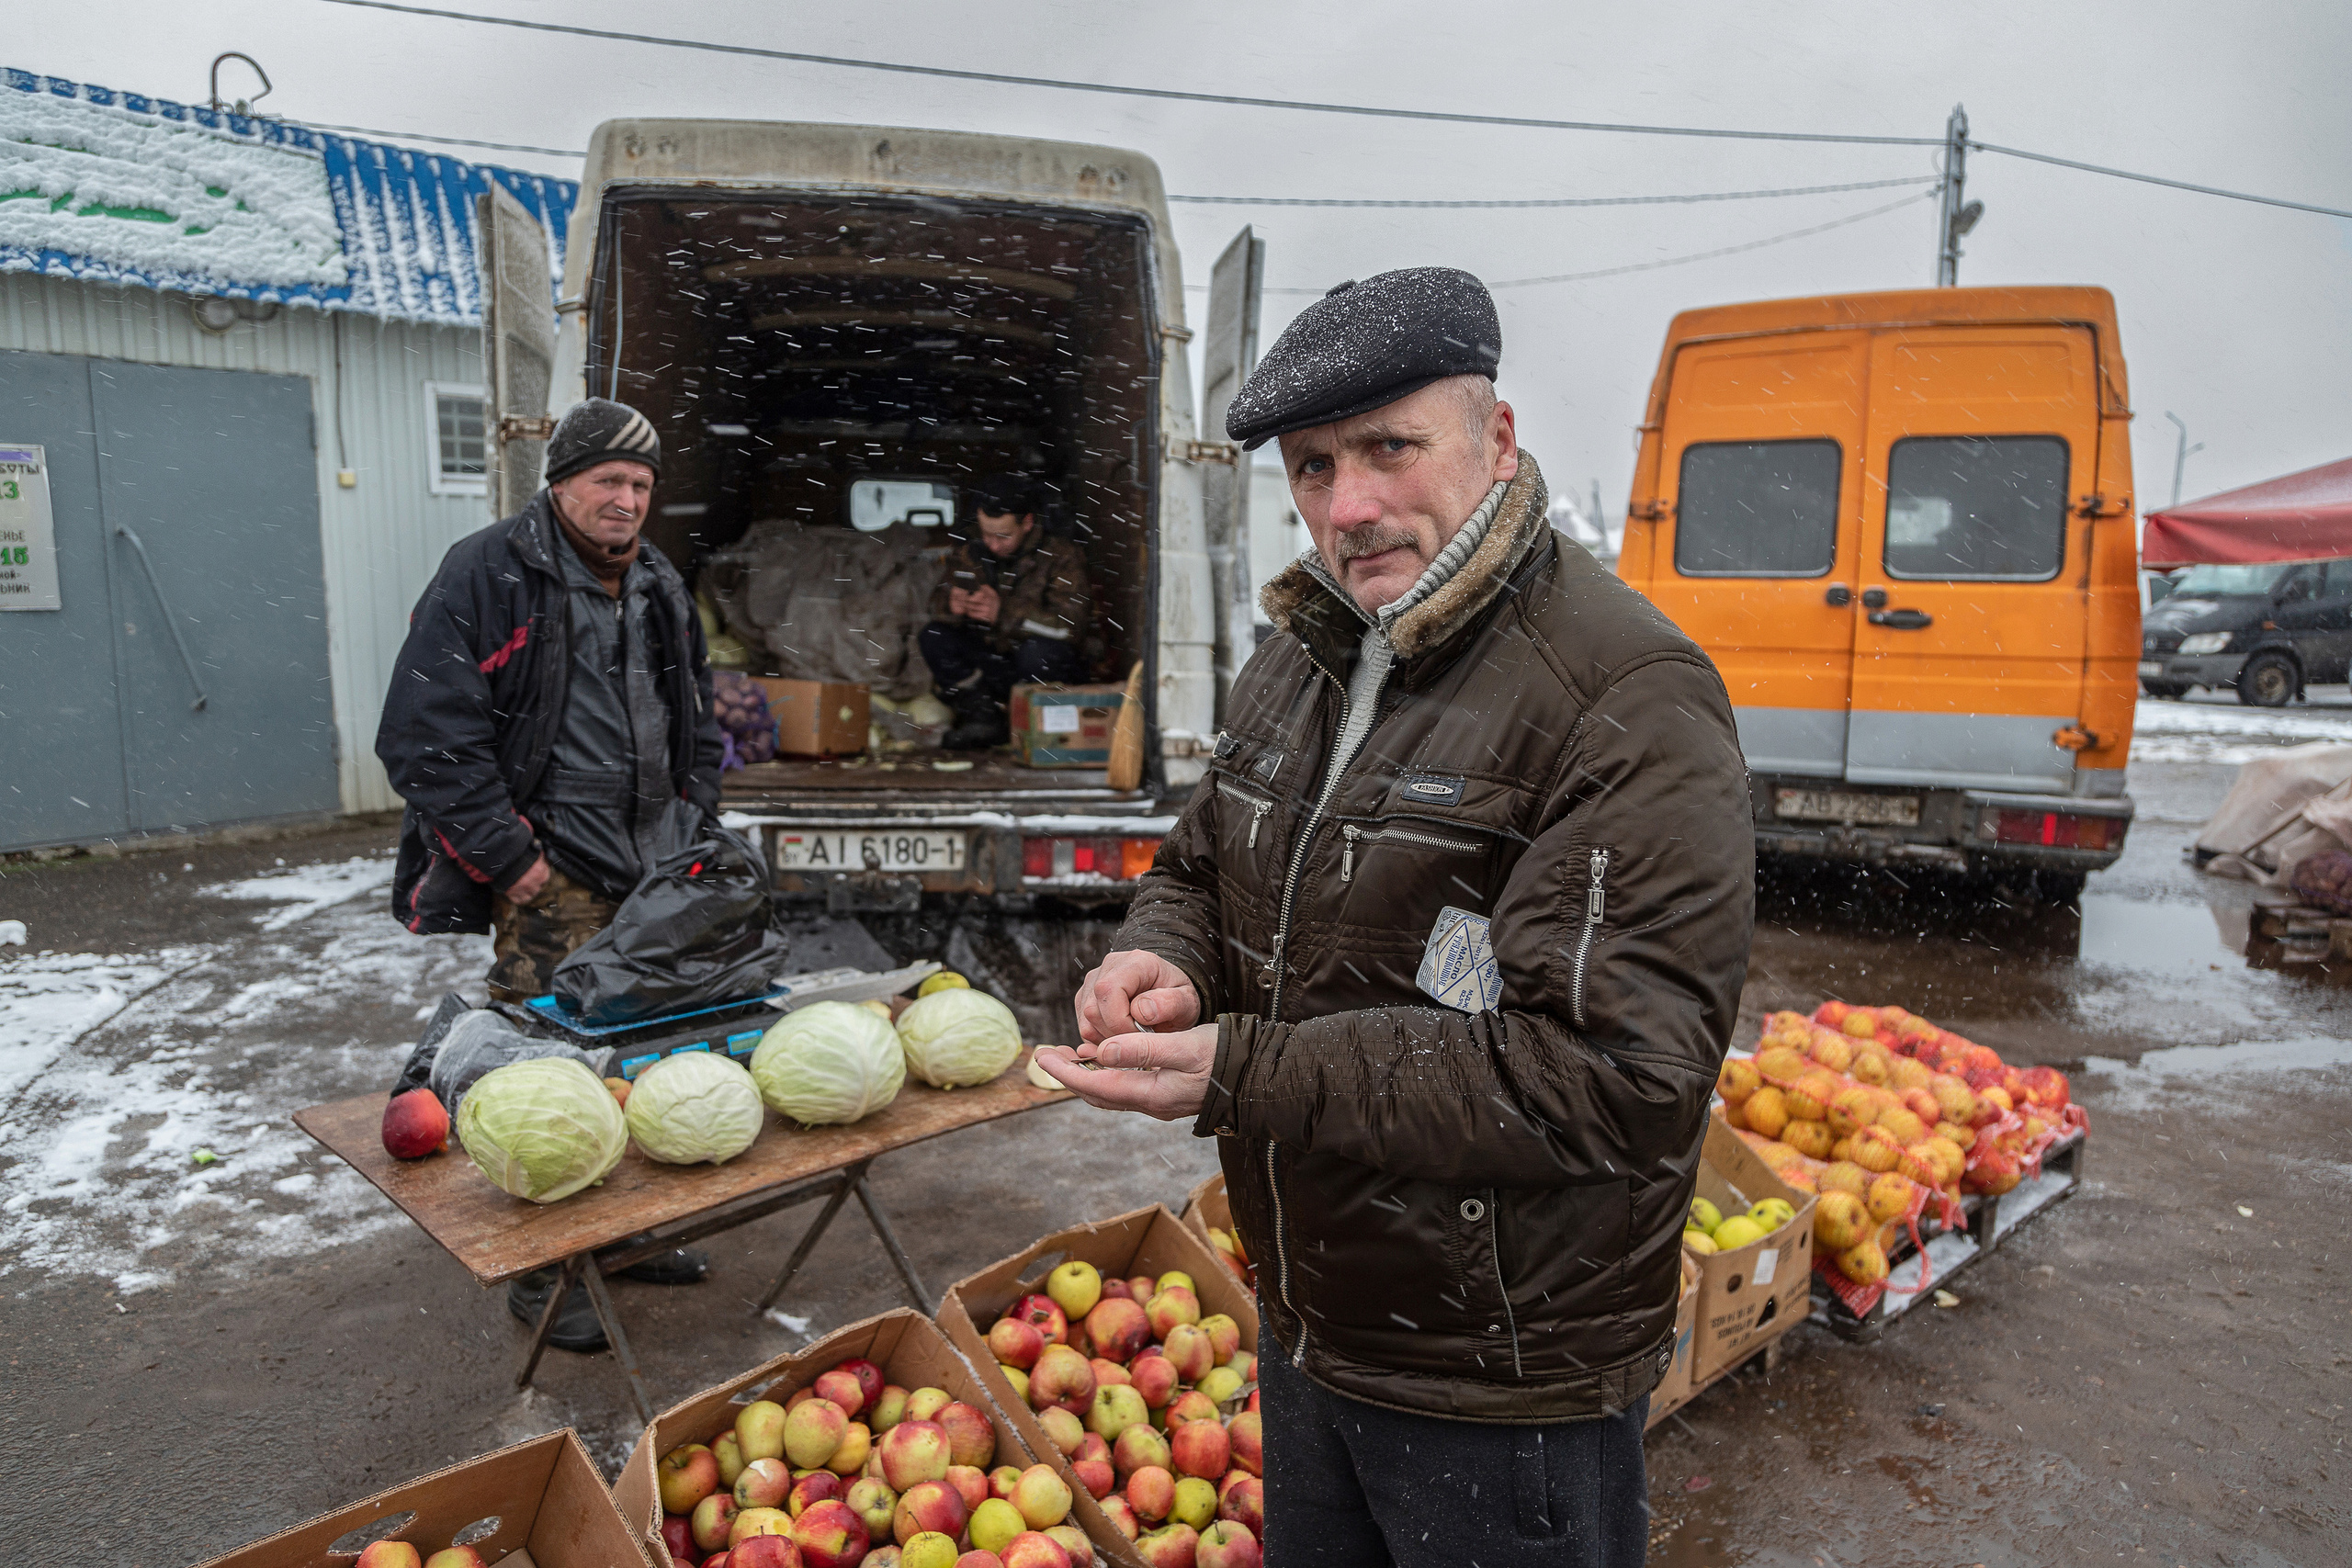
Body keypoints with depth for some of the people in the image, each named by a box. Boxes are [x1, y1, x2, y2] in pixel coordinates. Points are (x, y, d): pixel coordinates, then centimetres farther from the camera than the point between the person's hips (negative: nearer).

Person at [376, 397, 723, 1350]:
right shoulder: (488, 575, -9)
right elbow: (428, 735, -14)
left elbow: (698, 720, 25)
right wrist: (509, 858, -15)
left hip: (652, 870, 7)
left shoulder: (659, 587, 14)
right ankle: (545, 1275, 12)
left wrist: (695, 824, 13)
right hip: (551, 876, -7)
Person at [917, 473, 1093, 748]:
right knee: (932, 637, -13)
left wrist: (1004, 612, -34)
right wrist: (953, 605, -29)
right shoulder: (972, 553, 4)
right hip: (991, 663, 5)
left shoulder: (1061, 556, -12)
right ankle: (983, 716, -13)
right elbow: (939, 601, -2)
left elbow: (1070, 625, -24)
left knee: (1037, 650, -38)